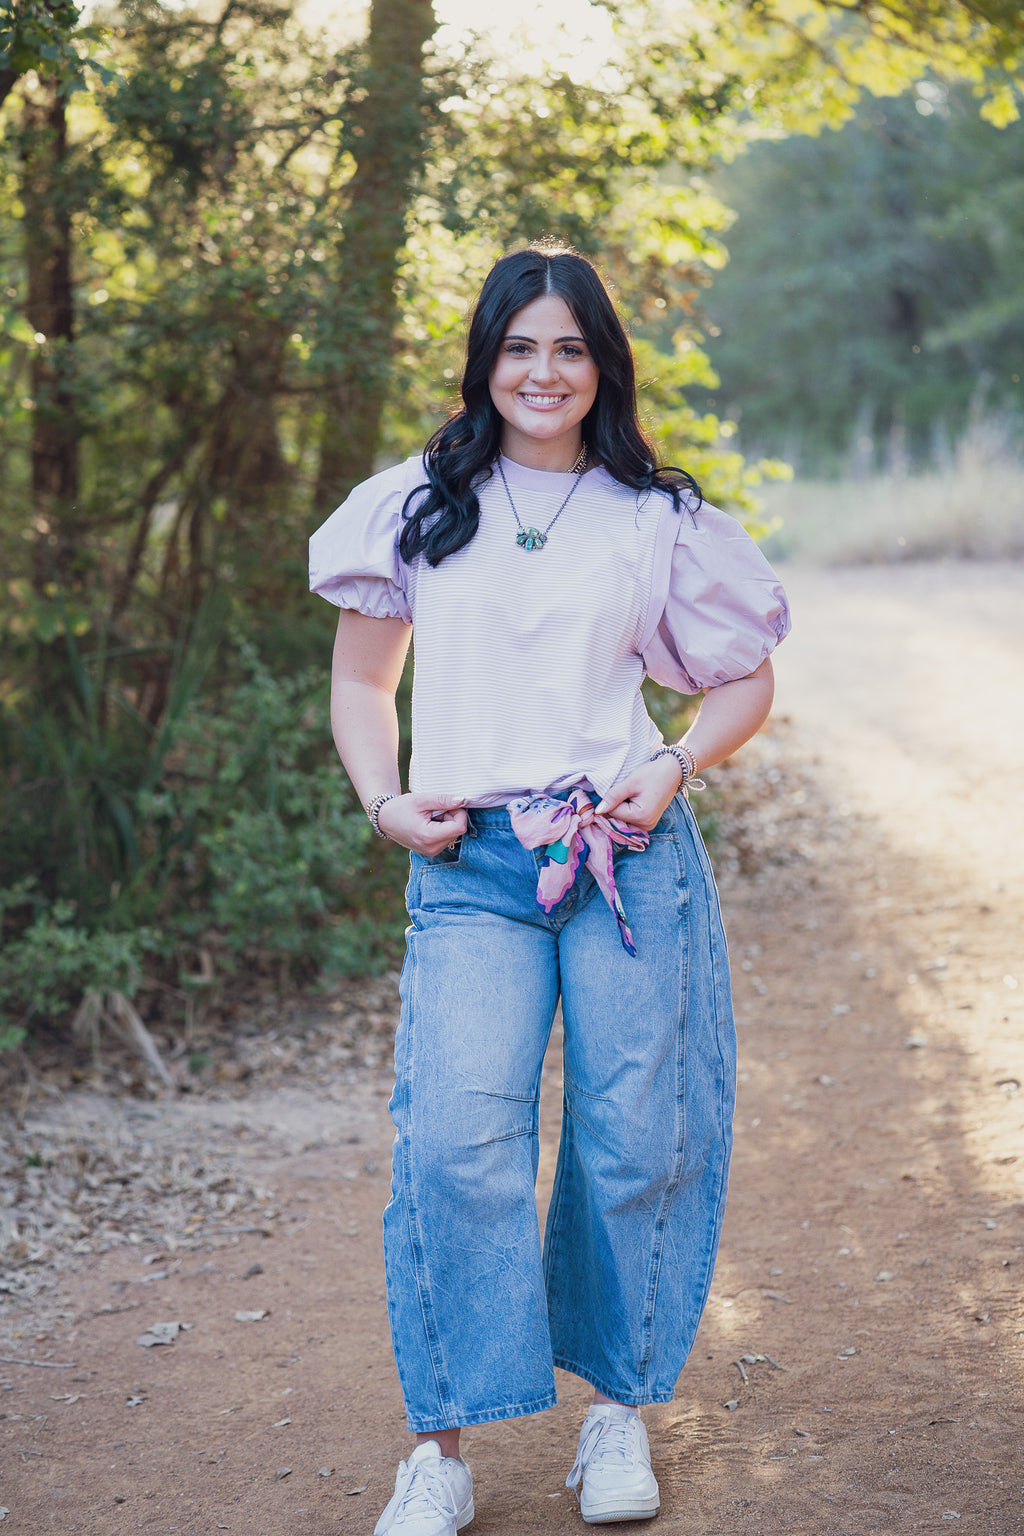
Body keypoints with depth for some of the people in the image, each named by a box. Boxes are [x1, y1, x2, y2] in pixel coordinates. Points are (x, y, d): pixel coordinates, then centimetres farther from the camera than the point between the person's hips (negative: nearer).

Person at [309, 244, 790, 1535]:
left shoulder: (656, 521, 9)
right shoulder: (417, 507, 11)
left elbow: (746, 684, 17)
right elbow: (361, 679, 17)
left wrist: (676, 767, -2)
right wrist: (385, 803, 1)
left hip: (632, 857, 1)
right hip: (469, 871, 0)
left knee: (634, 1137, 2)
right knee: (455, 1136, -15)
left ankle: (619, 1407, 23)